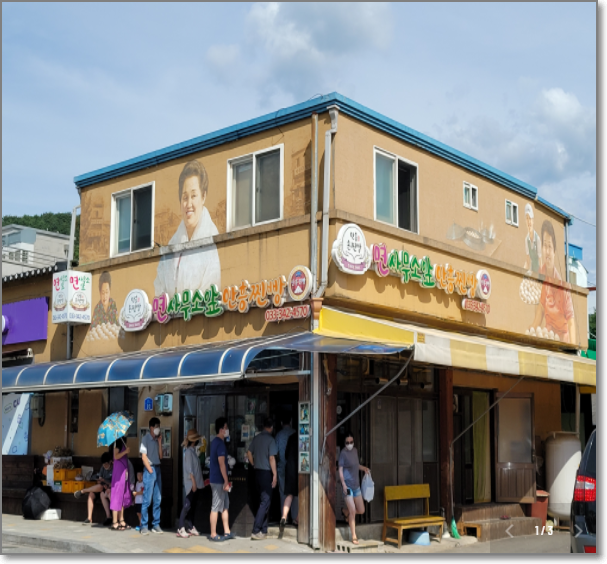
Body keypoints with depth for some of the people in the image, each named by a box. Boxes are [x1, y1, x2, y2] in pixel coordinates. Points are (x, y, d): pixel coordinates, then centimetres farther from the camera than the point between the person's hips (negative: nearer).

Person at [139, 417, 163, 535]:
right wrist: (150, 470, -11)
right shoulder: (146, 439, -4)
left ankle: (156, 524, 11)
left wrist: (159, 442, 0)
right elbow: (144, 456, -8)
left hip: (157, 469, 6)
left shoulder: (157, 440, 13)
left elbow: (161, 456, 7)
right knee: (147, 499, -6)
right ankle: (144, 526, -1)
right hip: (149, 469, -6)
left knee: (158, 499, 6)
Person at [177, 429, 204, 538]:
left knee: (193, 505, 10)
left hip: (196, 483, 9)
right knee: (187, 505, -9)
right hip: (191, 483, -9)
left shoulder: (193, 450, 15)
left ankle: (191, 527, 15)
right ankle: (181, 528, -7)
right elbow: (189, 469, -17)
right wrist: (193, 482, -19)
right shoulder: (189, 451, -12)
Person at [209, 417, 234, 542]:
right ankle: (213, 534, 3)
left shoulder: (215, 442, 13)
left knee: (225, 505, 14)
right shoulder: (220, 444, -17)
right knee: (216, 507, -3)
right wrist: (226, 481, -18)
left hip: (216, 479, 10)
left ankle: (227, 532, 20)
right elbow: (221, 464, -21)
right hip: (218, 481, -10)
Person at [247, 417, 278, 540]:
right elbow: (272, 458, -17)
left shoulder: (256, 438, 8)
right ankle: (256, 531, -9)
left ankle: (263, 530, 19)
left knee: (264, 500, 16)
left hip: (257, 472, 7)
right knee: (265, 502, -4)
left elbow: (249, 453, 11)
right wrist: (275, 475, -13)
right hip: (267, 473, -7)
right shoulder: (270, 439, -13)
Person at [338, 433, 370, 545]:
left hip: (356, 485, 7)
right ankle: (354, 536, 4)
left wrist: (364, 468, 5)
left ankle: (346, 512, 37)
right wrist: (343, 484, -19)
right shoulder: (343, 453, -12)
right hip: (348, 485, -7)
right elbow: (340, 470, -12)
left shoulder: (355, 451, 8)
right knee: (353, 512, -6)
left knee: (361, 510, 9)